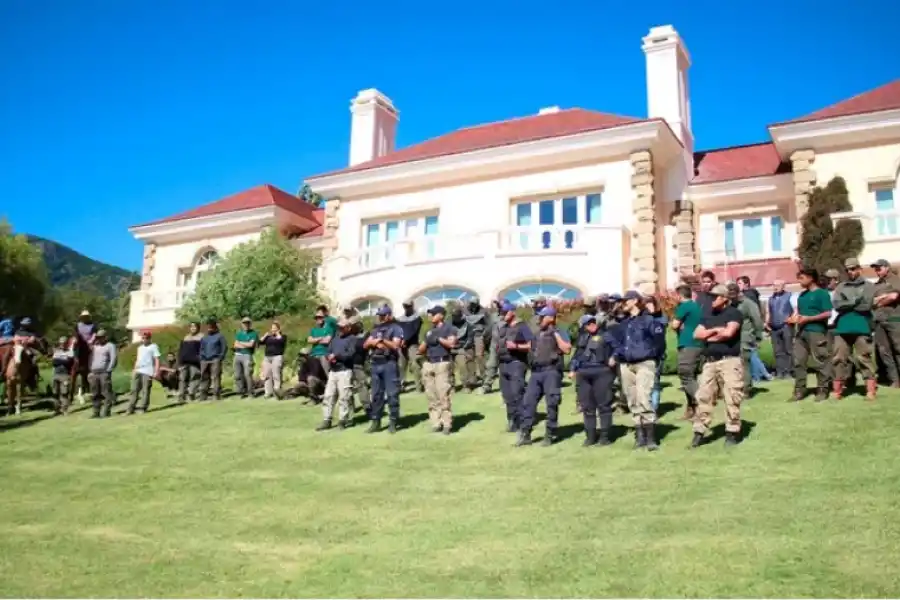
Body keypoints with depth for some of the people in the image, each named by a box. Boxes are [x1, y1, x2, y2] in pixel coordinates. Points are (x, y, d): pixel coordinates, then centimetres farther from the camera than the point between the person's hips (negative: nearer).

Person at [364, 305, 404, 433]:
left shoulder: (396, 328, 1)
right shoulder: (375, 329, 20)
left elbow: (395, 345, -11)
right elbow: (366, 344, 12)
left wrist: (383, 339, -22)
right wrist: (376, 342, -7)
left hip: (389, 364, -6)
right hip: (375, 364, 6)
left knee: (392, 394, -5)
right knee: (376, 394, 8)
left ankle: (393, 422, -1)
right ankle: (375, 422, 13)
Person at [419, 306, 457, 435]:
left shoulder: (449, 328, 5)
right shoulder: (429, 331, 22)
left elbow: (451, 343, -11)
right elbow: (420, 351, 19)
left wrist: (438, 339, -9)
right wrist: (427, 341, 2)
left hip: (442, 364, -6)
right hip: (428, 364, 6)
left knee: (443, 395, -12)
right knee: (432, 396, 3)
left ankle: (447, 424, -10)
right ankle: (436, 424, 5)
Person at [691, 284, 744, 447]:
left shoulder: (733, 313, -2)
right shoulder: (708, 316, 18)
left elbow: (728, 332, -18)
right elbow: (697, 334, 8)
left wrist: (709, 336, -2)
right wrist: (715, 330, -5)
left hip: (729, 361, -6)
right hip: (709, 362, 6)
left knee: (731, 398, -4)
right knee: (703, 397, 3)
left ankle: (732, 432, 6)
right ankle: (699, 432, 8)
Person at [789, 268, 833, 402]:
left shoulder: (822, 293, -4)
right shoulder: (802, 295, 17)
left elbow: (828, 314, -12)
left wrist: (808, 319, -15)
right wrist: (793, 319, 4)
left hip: (816, 332, -7)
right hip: (801, 332, 7)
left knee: (820, 362, -2)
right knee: (798, 361, 5)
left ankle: (822, 389, 5)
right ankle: (799, 390, 10)